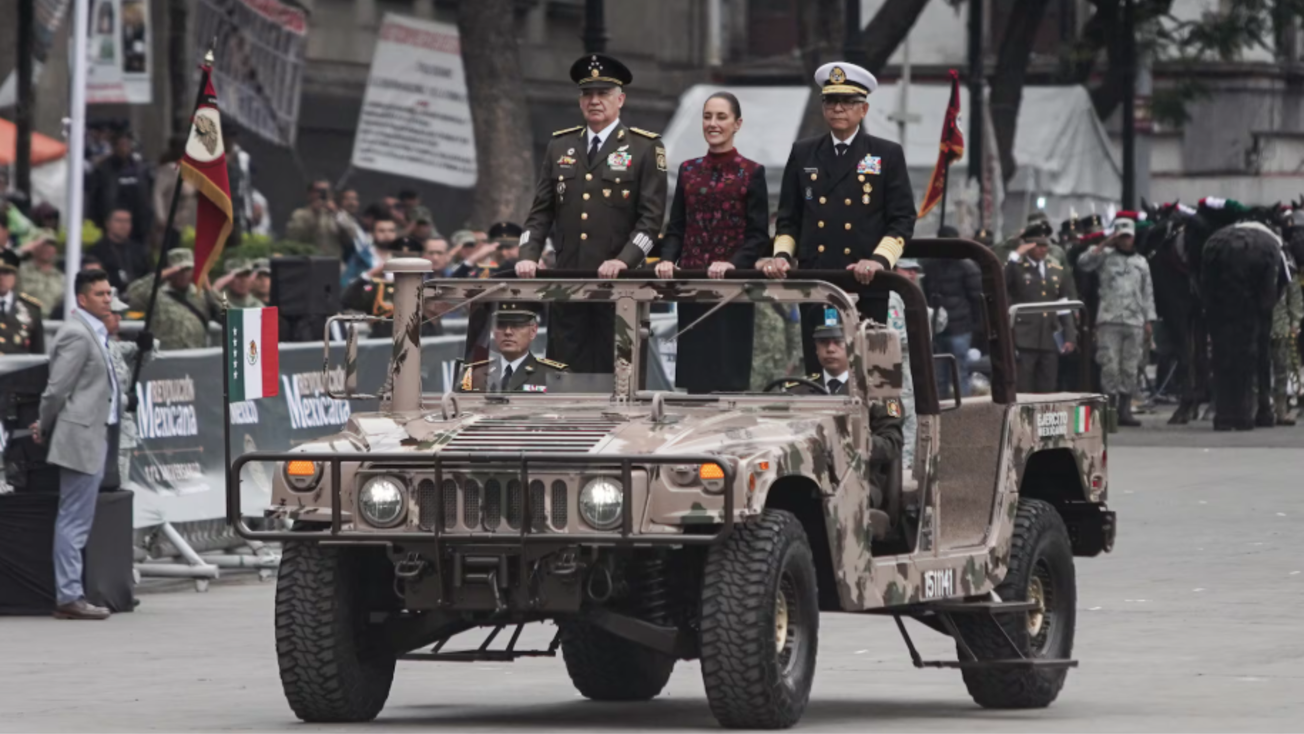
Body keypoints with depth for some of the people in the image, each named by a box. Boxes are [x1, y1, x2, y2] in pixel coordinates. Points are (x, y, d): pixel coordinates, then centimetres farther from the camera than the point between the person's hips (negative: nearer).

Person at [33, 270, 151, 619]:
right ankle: (69, 597, -6)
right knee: (75, 521, -7)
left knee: (75, 521, 12)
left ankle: (70, 594, 16)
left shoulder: (94, 333, 17)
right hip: (81, 437, -10)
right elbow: (57, 389, -15)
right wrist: (45, 430, -4)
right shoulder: (77, 335, -15)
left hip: (96, 437, 10)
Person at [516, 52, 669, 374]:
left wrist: (623, 261, -17)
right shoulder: (560, 146, 14)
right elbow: (541, 211, 13)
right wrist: (528, 256, -2)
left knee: (613, 369, -3)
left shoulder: (646, 148, 2)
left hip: (619, 283, -4)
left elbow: (651, 217, -4)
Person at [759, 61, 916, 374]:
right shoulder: (803, 154, 15)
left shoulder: (888, 155, 7)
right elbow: (788, 218, 17)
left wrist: (880, 260, -13)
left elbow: (903, 219, 2)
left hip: (864, 286, -2)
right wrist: (782, 256, -1)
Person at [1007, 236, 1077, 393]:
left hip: (1050, 339, 4)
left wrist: (1069, 337, 11)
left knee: (1047, 391, 4)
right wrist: (1016, 257, -16)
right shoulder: (1016, 268, 3)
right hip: (1023, 339, -4)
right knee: (1022, 391, -7)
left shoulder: (1057, 272, 16)